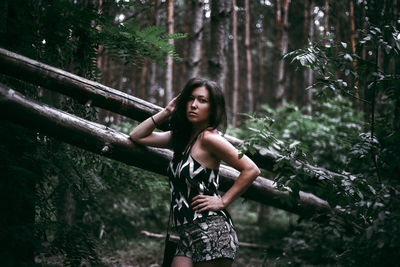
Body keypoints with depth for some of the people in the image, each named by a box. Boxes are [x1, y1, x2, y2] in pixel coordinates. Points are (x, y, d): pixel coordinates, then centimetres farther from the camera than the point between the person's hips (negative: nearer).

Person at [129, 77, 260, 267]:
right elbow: (137, 136, 22)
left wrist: (222, 202, -9)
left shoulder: (209, 137, -9)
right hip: (188, 236, 8)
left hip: (212, 232, -7)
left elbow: (251, 170, -13)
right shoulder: (181, 137, 15)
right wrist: (167, 112, 13)